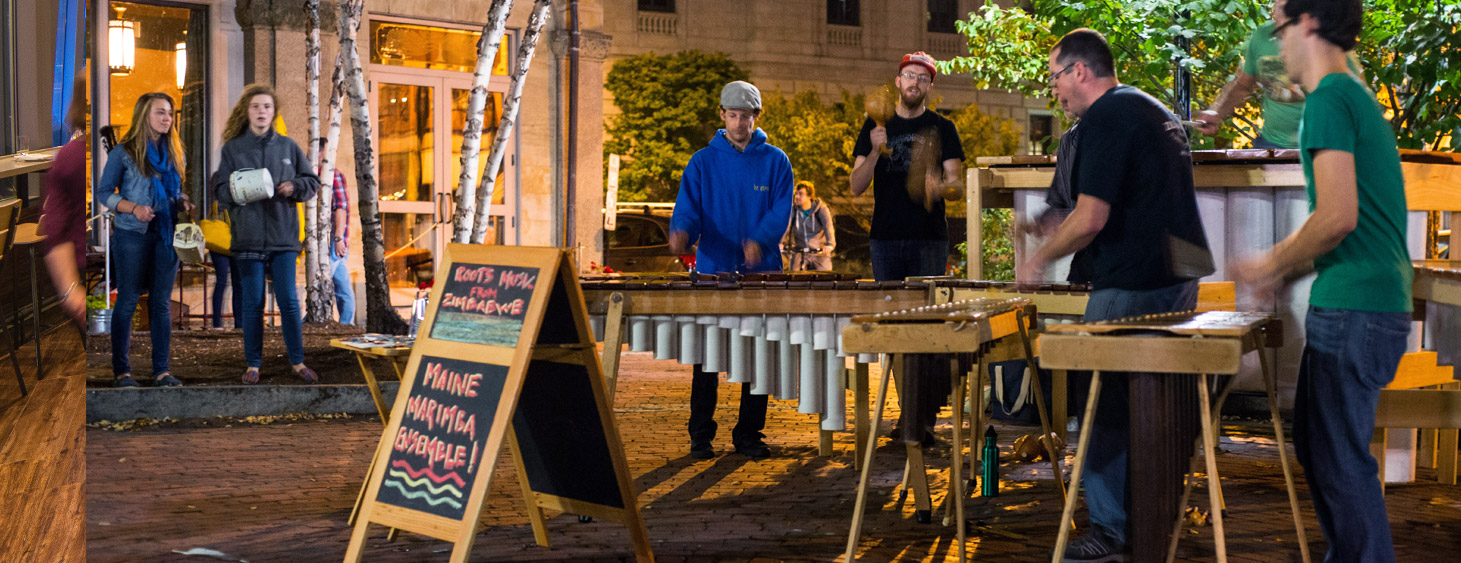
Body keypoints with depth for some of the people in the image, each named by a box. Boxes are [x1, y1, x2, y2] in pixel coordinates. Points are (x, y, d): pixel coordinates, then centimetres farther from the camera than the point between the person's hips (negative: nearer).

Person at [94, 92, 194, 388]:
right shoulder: (123, 152, -3)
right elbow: (102, 192, -3)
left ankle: (161, 369, 12)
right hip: (132, 234, -4)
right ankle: (121, 369, 7)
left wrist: (183, 202, -2)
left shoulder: (173, 152, 11)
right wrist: (133, 208, -16)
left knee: (162, 302, 7)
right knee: (128, 301, 0)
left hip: (167, 235, 5)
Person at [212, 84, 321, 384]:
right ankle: (253, 365, 11)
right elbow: (220, 189, 4)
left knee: (288, 300, -1)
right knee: (253, 303, 2)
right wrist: (238, 191, -17)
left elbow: (312, 180, 13)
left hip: (283, 234, 1)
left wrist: (294, 187, -7)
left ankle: (297, 362, 10)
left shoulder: (287, 146, 9)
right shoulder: (232, 148, 6)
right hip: (248, 235, -1)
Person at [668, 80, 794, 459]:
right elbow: (687, 209, -2)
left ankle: (749, 434, 14)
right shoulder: (703, 162, 6)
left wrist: (760, 241, -23)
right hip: (712, 271, -1)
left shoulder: (775, 161, 7)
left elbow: (781, 212, -4)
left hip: (760, 273, 1)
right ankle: (700, 435, 7)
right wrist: (681, 233, -26)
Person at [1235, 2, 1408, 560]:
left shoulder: (1329, 98, -13)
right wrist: (1286, 267, 16)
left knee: (1340, 462, -3)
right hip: (1377, 306, 10)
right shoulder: (1359, 97, 18)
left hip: (1352, 313, -10)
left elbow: (1338, 218, -21)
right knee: (1318, 448, 18)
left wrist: (1275, 264, -6)